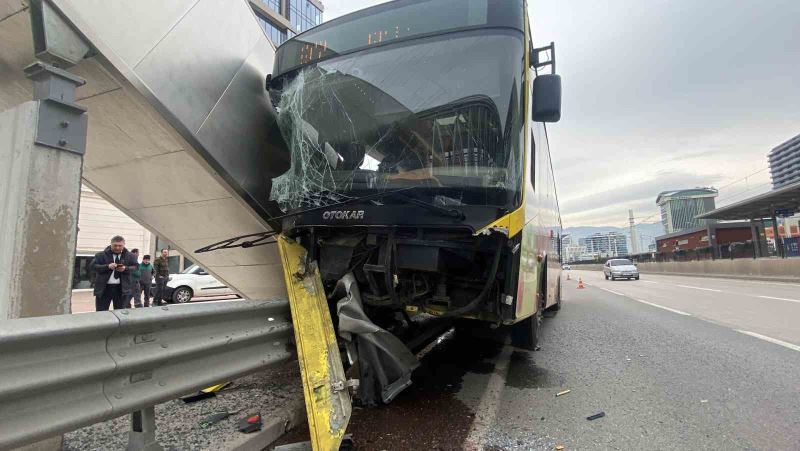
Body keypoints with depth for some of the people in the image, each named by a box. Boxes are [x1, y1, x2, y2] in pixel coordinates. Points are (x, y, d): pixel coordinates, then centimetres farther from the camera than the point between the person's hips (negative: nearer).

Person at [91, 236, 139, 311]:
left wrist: (126, 269, -17)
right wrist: (107, 266, -20)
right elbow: (93, 266, -5)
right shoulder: (101, 255, 4)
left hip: (122, 289, 0)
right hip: (104, 288, 0)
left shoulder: (130, 256, 5)